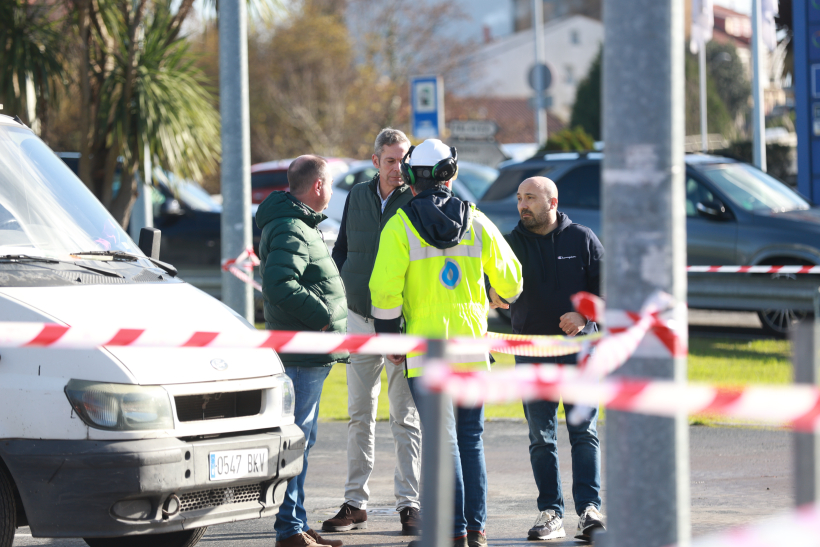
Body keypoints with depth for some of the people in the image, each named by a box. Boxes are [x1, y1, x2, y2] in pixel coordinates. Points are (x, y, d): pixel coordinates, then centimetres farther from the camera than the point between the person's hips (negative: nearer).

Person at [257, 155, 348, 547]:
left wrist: (324, 316, 17)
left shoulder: (301, 226, 20)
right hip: (303, 354, -11)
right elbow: (278, 285, -27)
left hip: (313, 356, 11)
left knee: (302, 439, 15)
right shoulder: (290, 230, -15)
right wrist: (322, 316, -22)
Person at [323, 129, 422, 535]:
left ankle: (409, 503, 3)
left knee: (406, 417, -1)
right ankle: (355, 502, 13)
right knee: (360, 415, 8)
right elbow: (341, 249, 17)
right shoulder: (358, 196, 9)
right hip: (359, 319, 4)